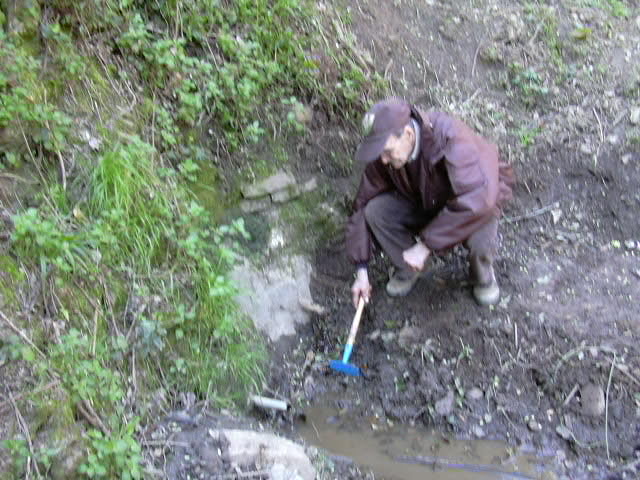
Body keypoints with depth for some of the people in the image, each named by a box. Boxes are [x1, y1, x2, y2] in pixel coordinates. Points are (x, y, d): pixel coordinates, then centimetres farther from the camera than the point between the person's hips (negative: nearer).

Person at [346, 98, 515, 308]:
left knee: (479, 238, -36)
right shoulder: (382, 157, -21)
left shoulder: (450, 138, -39)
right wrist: (361, 269, -14)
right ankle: (407, 269, 3)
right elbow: (363, 204, -12)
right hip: (424, 202, 4)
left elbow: (477, 199, -46)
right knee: (375, 211, -22)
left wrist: (425, 245, -41)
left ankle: (483, 275, 0)